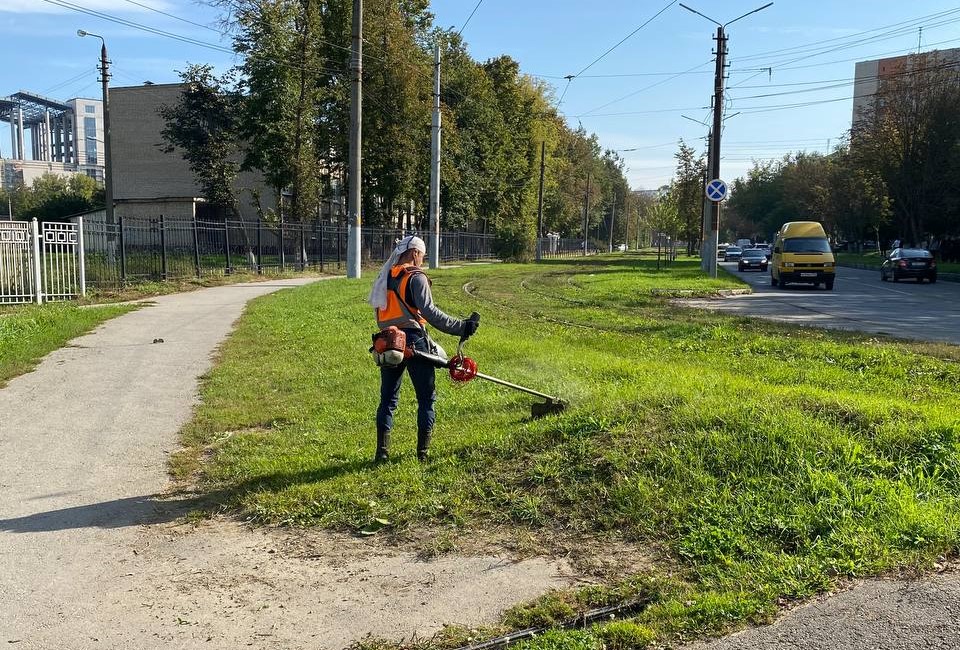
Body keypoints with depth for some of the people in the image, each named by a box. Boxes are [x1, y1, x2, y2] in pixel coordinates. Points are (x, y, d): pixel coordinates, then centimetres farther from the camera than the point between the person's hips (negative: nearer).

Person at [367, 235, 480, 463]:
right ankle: (423, 451, 6)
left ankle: (382, 451, 8)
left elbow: (380, 312, 15)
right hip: (413, 342, -6)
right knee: (426, 398, 6)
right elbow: (429, 312, -19)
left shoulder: (385, 278, 14)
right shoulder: (416, 277, -8)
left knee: (388, 399, 11)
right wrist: (460, 327, -19)